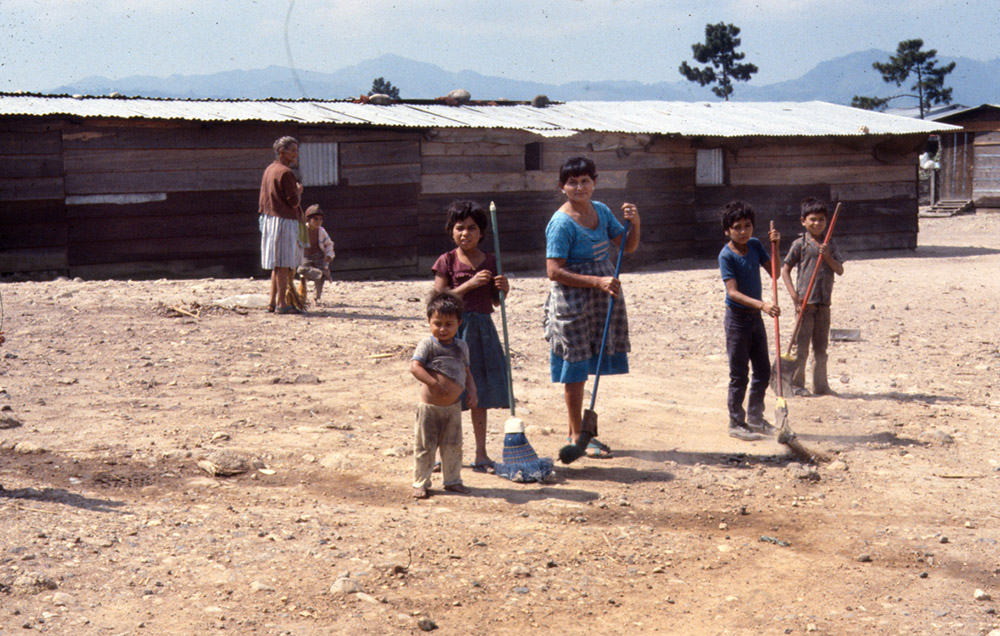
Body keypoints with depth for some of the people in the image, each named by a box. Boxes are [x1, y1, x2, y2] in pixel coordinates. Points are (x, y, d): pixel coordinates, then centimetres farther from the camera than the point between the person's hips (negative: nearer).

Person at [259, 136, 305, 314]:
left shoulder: (269, 170, 15)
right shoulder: (285, 172, -14)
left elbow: (263, 199, 19)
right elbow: (293, 201, -18)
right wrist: (299, 191, 2)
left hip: (270, 219, 10)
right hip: (284, 221, -10)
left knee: (278, 265, 14)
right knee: (284, 264, -6)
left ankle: (272, 302, 16)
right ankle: (281, 303, -6)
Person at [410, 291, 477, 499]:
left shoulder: (461, 347, 8)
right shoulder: (427, 344, -11)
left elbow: (466, 371, 18)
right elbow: (415, 366, -22)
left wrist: (471, 390, 2)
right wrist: (434, 384, -31)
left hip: (453, 406, 5)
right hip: (430, 406, -5)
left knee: (453, 446, 13)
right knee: (425, 446, 3)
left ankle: (452, 480, 26)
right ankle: (421, 483, 14)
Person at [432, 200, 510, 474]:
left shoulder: (490, 261, 8)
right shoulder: (447, 261, -2)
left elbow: (495, 301, 14)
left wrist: (503, 288, -8)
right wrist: (470, 284, -17)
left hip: (483, 328, 3)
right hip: (455, 328, -3)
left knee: (480, 394, 8)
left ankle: (481, 455, 16)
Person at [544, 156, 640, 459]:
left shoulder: (601, 210, 7)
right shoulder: (561, 223, -15)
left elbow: (627, 247, 13)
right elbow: (554, 272, -19)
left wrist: (635, 223, -6)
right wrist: (597, 282, -24)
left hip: (600, 298, 7)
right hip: (571, 300, -7)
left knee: (584, 366, 12)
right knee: (575, 367, 0)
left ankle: (576, 431, 23)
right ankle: (578, 436, 11)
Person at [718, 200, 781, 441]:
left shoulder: (755, 245, 2)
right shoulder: (726, 255, -16)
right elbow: (733, 292, -24)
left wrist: (775, 246, -7)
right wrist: (762, 304, -35)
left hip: (756, 317, 7)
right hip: (737, 317, -7)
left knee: (763, 371, 13)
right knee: (739, 375, -1)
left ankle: (755, 418, 27)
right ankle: (736, 423, 10)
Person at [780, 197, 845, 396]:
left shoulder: (830, 245, 9)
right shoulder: (799, 244, -3)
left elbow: (840, 270, 5)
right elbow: (785, 270, -2)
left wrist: (827, 257, -12)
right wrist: (794, 295, -11)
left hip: (824, 303, 4)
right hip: (805, 302, -4)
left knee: (821, 346, 11)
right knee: (801, 346, -1)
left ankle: (821, 385, 19)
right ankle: (796, 384, 8)